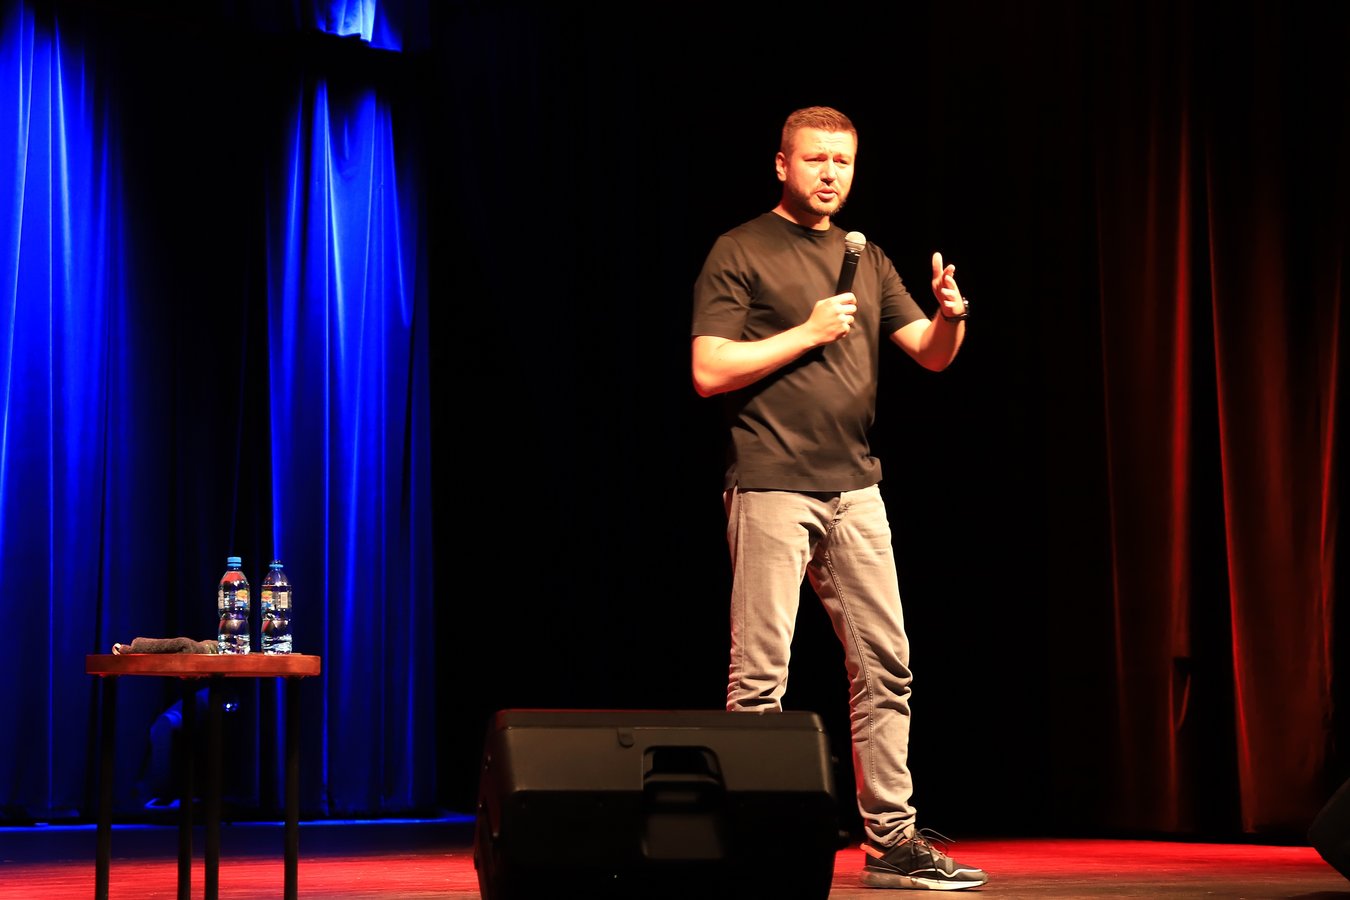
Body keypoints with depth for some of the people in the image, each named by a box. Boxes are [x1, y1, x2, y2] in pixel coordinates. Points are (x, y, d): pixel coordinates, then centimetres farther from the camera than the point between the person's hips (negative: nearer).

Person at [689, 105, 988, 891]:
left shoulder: (870, 261, 17)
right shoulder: (741, 253, 0)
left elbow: (933, 355, 13)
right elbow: (709, 371, -8)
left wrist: (951, 313, -9)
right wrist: (808, 333, -10)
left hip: (856, 488, 6)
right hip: (772, 490, -6)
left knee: (885, 666, 4)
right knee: (761, 676, -6)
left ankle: (893, 840, 10)